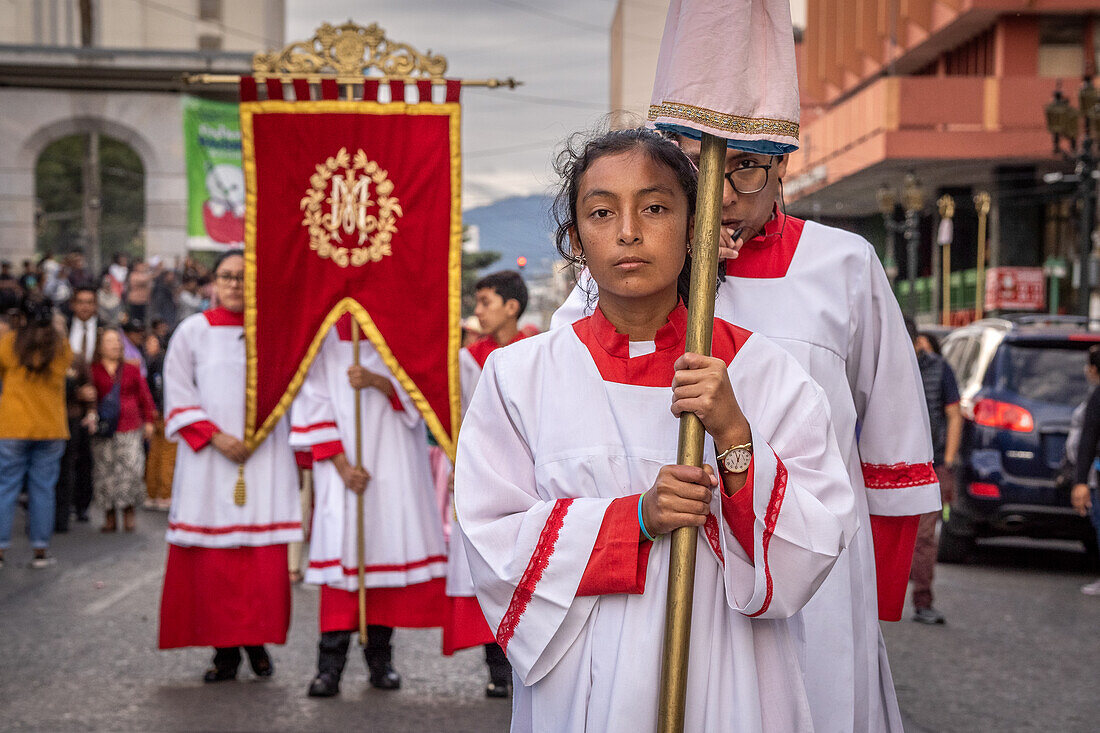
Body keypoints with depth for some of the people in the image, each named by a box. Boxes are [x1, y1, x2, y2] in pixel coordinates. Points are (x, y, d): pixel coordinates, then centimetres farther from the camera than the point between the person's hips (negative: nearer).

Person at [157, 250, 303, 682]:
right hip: (209, 459, 0)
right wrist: (214, 436, -10)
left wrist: (258, 432, -7)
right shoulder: (193, 331, 5)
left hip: (264, 456, 1)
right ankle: (225, 648, 5)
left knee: (265, 556, -2)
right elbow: (178, 394, 2)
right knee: (213, 559, -2)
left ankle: (258, 641, 10)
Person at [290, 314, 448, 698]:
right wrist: (341, 464, -10)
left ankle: (380, 657, 10)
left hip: (393, 464, 1)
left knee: (388, 544, 0)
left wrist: (376, 381, -21)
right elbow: (314, 403, 0)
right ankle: (331, 664, -9)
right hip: (341, 465, -1)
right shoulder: (324, 336, 4)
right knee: (341, 549, -9)